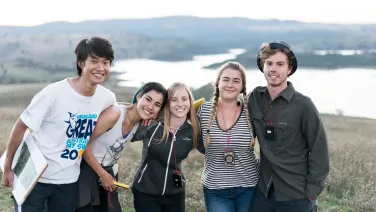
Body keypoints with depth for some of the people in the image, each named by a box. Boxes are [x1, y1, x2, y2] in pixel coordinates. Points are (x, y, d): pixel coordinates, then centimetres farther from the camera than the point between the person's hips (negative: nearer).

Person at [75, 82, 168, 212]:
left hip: (110, 173, 6)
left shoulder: (142, 123, -5)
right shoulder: (114, 114, -25)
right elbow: (82, 144, -21)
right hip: (89, 170, -6)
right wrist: (102, 174, -16)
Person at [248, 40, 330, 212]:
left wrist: (311, 192, -10)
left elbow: (319, 151, -9)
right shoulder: (255, 98, -2)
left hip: (296, 197, -4)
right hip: (263, 192, 4)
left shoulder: (303, 105, -13)